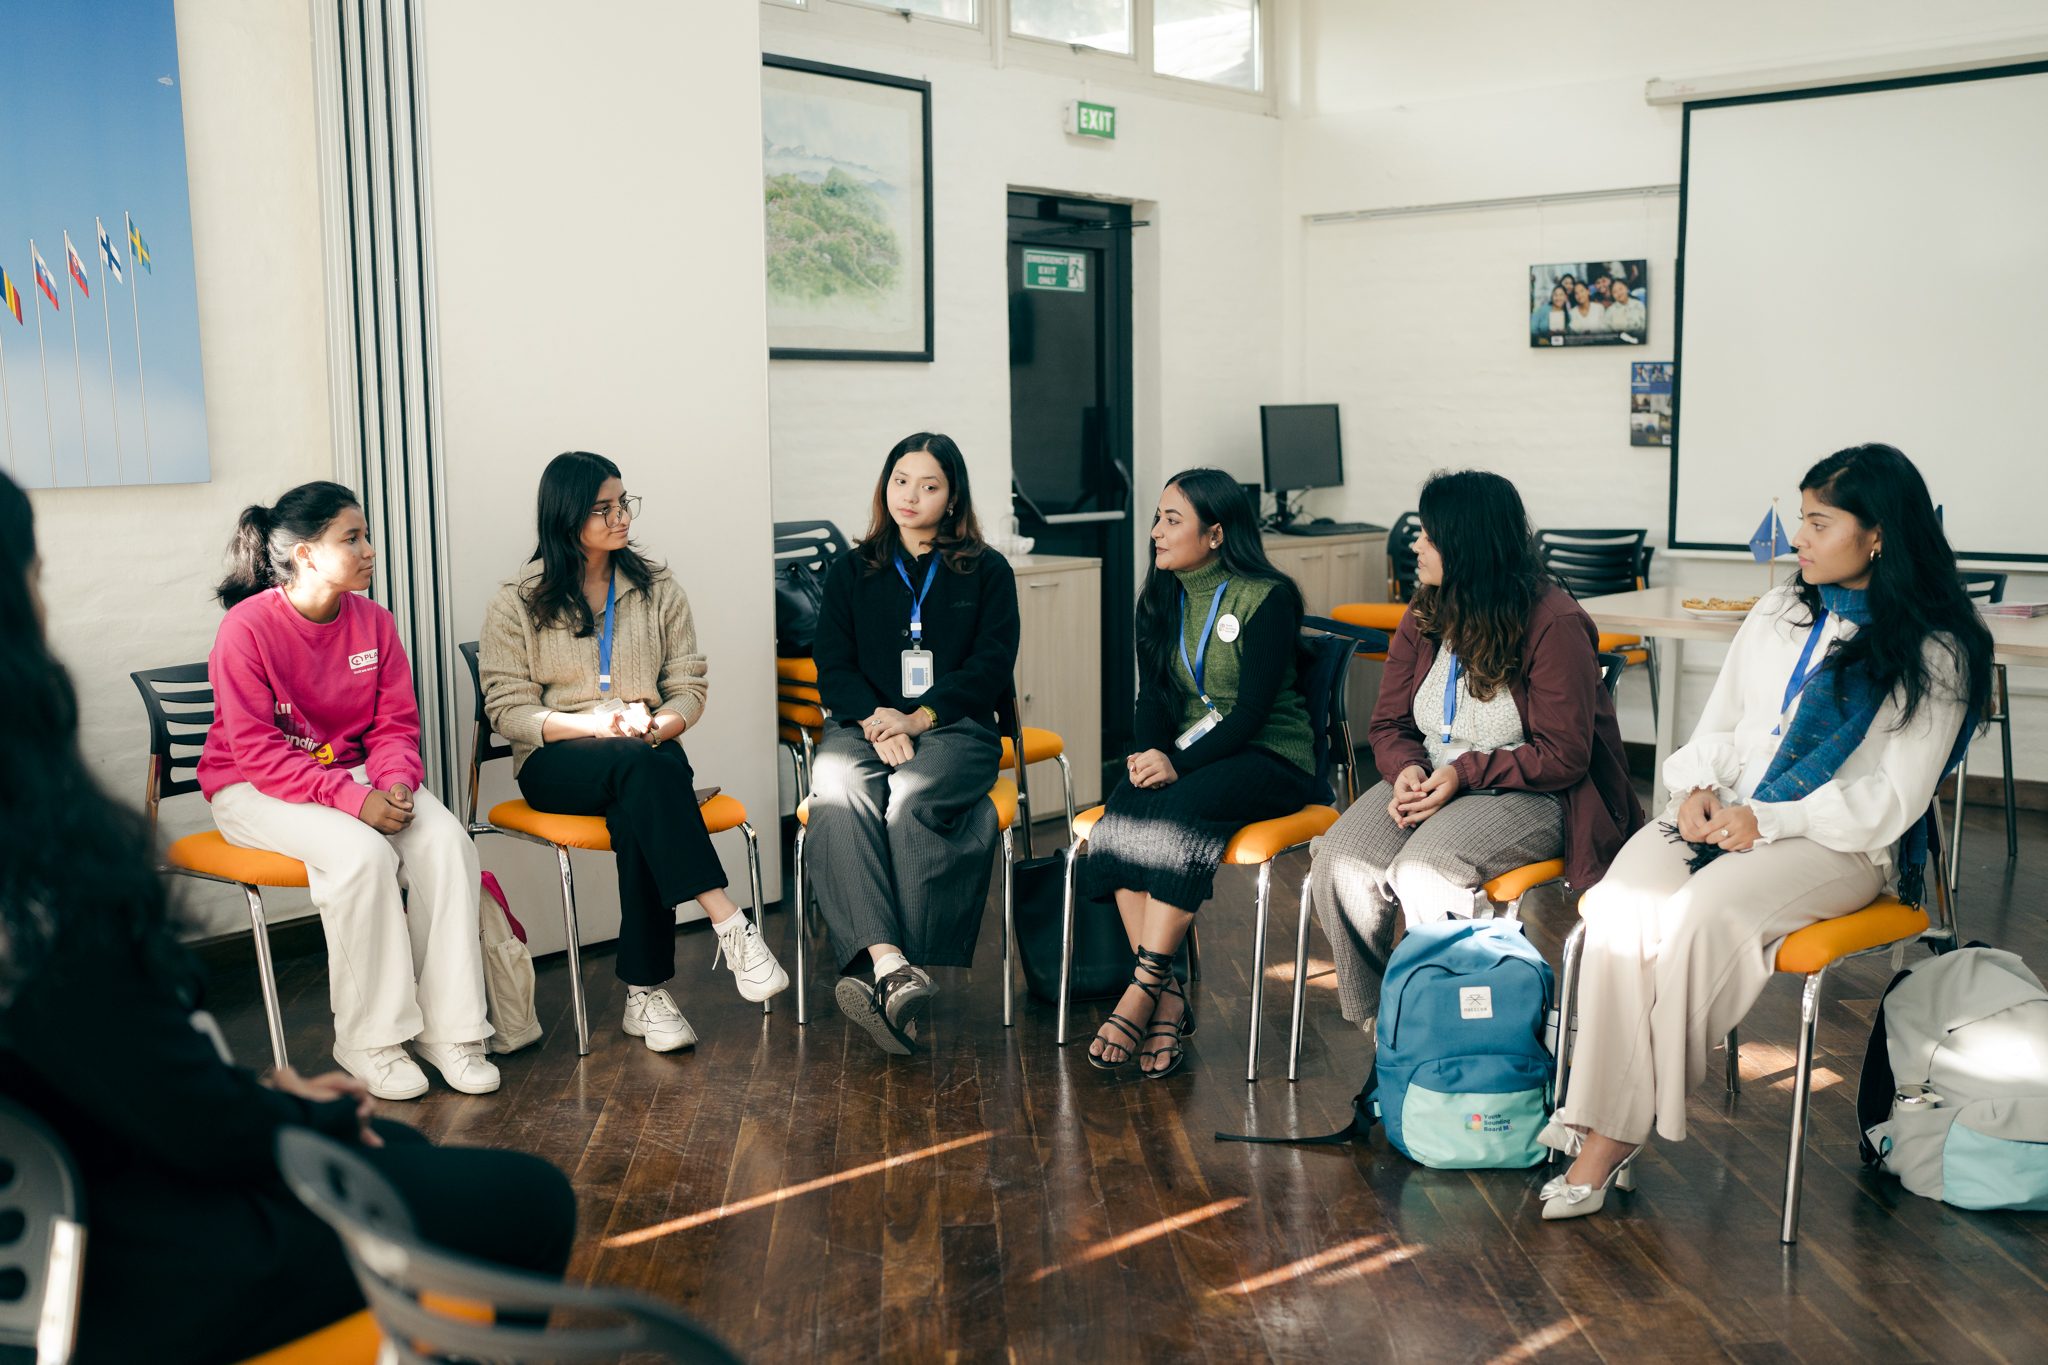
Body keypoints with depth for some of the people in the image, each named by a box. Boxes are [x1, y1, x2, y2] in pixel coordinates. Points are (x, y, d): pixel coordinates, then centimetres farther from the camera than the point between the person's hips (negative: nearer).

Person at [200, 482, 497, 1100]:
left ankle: (447, 1029, -13)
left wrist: (394, 782, -18)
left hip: (354, 773, 5)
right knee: (361, 853, -33)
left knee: (446, 839, -22)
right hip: (255, 789, -5)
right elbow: (258, 752, -20)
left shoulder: (372, 621, 0)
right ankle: (369, 1039, -16)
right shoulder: (247, 629, -16)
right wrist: (352, 798, -29)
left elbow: (397, 724, 4)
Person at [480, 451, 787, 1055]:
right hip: (556, 761, -2)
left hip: (650, 754, 2)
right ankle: (730, 925, -43)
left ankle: (646, 992, -32)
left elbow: (690, 687, 8)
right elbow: (506, 709, -2)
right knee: (642, 767, -37)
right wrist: (593, 723, -19)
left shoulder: (658, 588, 11)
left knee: (637, 814, -36)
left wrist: (656, 725, -15)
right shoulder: (518, 602, 5)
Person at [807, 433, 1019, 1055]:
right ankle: (891, 965, -49)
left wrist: (919, 717, -12)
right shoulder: (851, 571, 19)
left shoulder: (987, 571, 14)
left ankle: (897, 974, -40)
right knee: (838, 799, -33)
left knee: (912, 800, -35)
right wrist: (875, 721, -11)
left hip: (954, 727, -1)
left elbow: (991, 665, 3)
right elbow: (833, 665, 9)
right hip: (863, 724, 2)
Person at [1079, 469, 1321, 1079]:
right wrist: (1149, 754, -12)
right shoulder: (1159, 599, 12)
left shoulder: (1268, 598, -9)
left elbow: (1252, 712, -15)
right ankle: (1168, 1002, -26)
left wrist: (1178, 764, -24)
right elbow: (1153, 696, 9)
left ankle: (1140, 994, -28)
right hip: (1185, 751, 6)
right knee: (1120, 819, -26)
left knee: (1175, 818, -34)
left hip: (1268, 756, -5)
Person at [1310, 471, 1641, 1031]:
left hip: (1529, 793, -6)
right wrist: (1406, 770, -11)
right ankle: (1379, 1026, -6)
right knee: (1339, 864, -21)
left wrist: (1465, 773, -19)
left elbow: (1563, 757, -13)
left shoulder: (1553, 623, -12)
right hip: (1431, 778, 6)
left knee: (1422, 871, -33)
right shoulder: (1424, 618, 7)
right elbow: (1389, 724, 12)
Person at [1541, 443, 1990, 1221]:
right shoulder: (1778, 614, 16)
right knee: (1619, 903, -27)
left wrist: (1770, 822, -19)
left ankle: (1635, 1119, -16)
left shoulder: (1934, 655, -2)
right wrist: (1700, 788, -4)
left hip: (1841, 842, -5)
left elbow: (1892, 799, -9)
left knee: (1701, 914, -34)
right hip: (1723, 814, 5)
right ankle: (1602, 1134, -28)